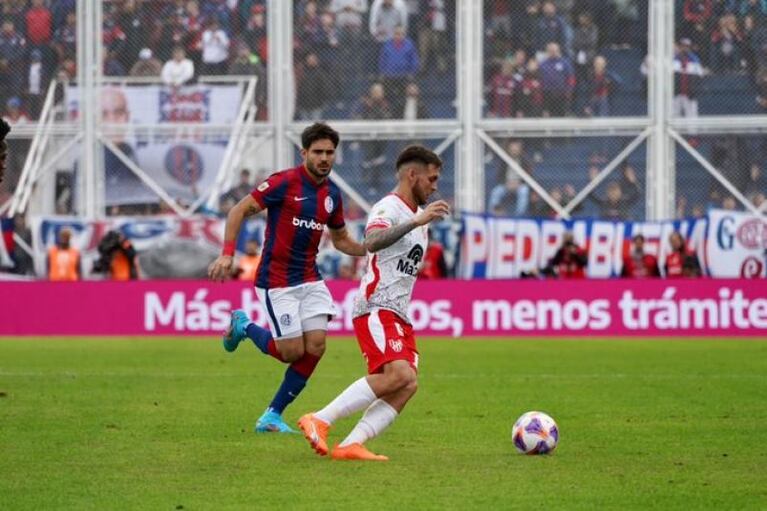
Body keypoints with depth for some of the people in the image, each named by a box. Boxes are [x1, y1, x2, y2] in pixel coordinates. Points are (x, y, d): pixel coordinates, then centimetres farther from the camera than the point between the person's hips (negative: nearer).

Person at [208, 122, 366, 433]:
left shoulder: (332, 194, 7)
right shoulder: (285, 183, -13)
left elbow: (340, 239, 21)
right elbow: (239, 211, -11)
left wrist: (370, 250, 3)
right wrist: (227, 253, -21)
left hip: (310, 279, 6)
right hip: (277, 281, -6)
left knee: (315, 346, -7)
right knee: (292, 351, -8)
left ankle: (272, 416, 6)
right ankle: (243, 326, 23)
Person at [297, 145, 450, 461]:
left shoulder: (418, 214, 23)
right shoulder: (389, 208, -8)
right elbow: (372, 242, -32)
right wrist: (416, 222, -36)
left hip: (398, 316, 10)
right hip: (376, 309, -9)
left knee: (408, 385, -9)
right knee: (398, 374, -26)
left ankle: (351, 446, -15)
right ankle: (320, 421, -22)